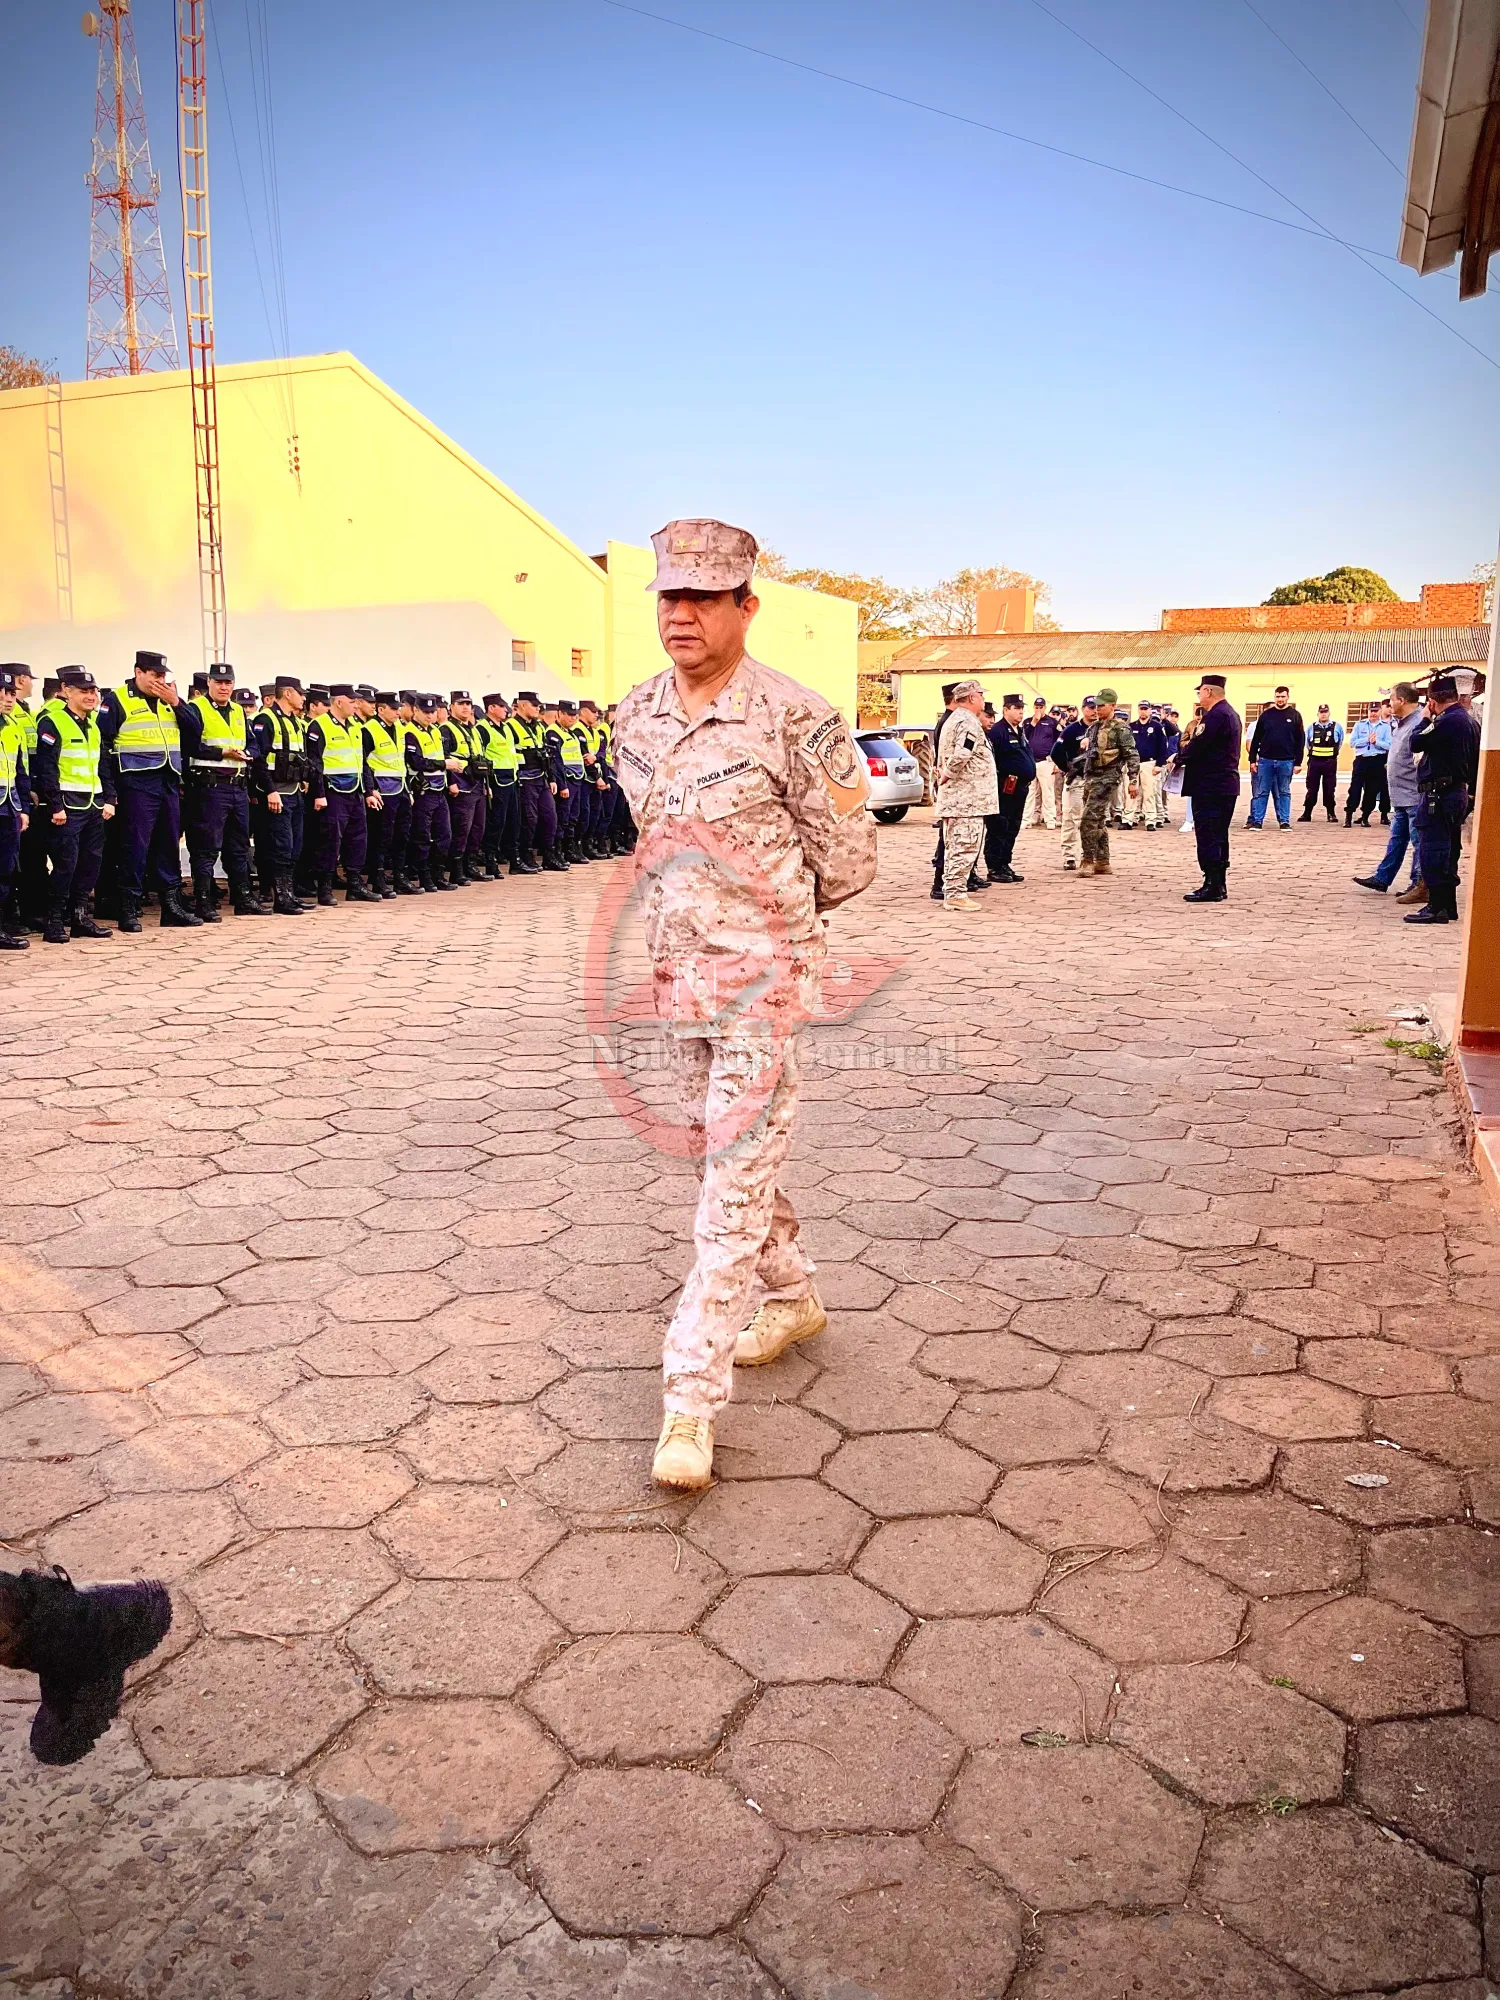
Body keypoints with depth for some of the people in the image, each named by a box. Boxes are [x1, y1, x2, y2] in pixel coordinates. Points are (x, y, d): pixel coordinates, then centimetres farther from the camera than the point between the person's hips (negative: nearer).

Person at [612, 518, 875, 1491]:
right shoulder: (635, 716, 5)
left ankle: (692, 1401, -3)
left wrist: (758, 915, 4)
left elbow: (849, 861, -7)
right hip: (678, 969, 7)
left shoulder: (796, 721, -14)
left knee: (736, 1182, -7)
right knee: (732, 1152, 19)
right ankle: (792, 1300, 41)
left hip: (765, 973, -7)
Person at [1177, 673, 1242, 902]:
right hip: (1226, 785, 10)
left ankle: (1212, 887, -6)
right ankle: (1219, 885, 19)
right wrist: (1188, 750, 6)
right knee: (1219, 837, 14)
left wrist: (1180, 757, -4)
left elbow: (1196, 747, -22)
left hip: (1209, 786, -10)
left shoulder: (1215, 715, -17)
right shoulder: (1230, 713, 16)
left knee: (1207, 837, -7)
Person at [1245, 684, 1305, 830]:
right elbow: (1256, 739, 6)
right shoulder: (1266, 715, 4)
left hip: (1286, 761, -1)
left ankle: (1285, 822, 10)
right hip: (1265, 760, 1)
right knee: (1261, 792, 1)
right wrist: (1252, 759, 1)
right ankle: (1257, 821, 6)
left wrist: (1298, 762, -5)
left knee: (1284, 793, 7)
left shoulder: (1295, 716, 2)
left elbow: (1300, 740, 1)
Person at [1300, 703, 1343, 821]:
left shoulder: (1337, 727, 2)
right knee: (1312, 788, 3)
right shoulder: (1312, 727, 5)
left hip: (1330, 762, -1)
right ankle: (1307, 813, 7)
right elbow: (1307, 743, 19)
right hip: (1314, 761, 1)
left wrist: (1334, 751, 14)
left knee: (1329, 789, 3)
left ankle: (1331, 814, 9)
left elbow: (1340, 742, 14)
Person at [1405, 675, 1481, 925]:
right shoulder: (1471, 720, 13)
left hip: (1438, 794, -10)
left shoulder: (1446, 721, -18)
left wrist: (1426, 720, 1)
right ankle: (1448, 906, 20)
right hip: (1460, 792, 10)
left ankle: (1437, 907, -6)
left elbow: (1416, 743, -15)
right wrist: (1470, 791, 22)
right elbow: (1474, 759, 17)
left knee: (1433, 850, -6)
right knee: (1448, 852, 14)